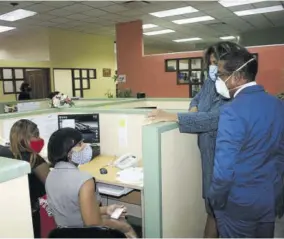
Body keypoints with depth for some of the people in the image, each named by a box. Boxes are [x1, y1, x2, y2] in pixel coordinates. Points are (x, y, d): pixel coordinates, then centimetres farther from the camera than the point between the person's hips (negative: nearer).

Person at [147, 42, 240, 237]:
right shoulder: (210, 83, 3)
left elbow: (212, 118, -32)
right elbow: (198, 98, 22)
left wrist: (171, 117, -34)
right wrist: (193, 109, -3)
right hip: (208, 153, 7)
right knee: (212, 205, 19)